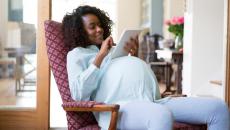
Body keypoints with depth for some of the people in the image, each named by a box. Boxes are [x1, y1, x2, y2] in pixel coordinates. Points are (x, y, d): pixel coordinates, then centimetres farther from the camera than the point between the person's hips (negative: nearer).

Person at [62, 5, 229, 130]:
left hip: (154, 101, 7)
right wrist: (100, 56, 0)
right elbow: (78, 93, -3)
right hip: (120, 105, -7)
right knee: (162, 116, -43)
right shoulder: (77, 54, 18)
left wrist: (135, 56, 16)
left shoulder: (114, 49, 37)